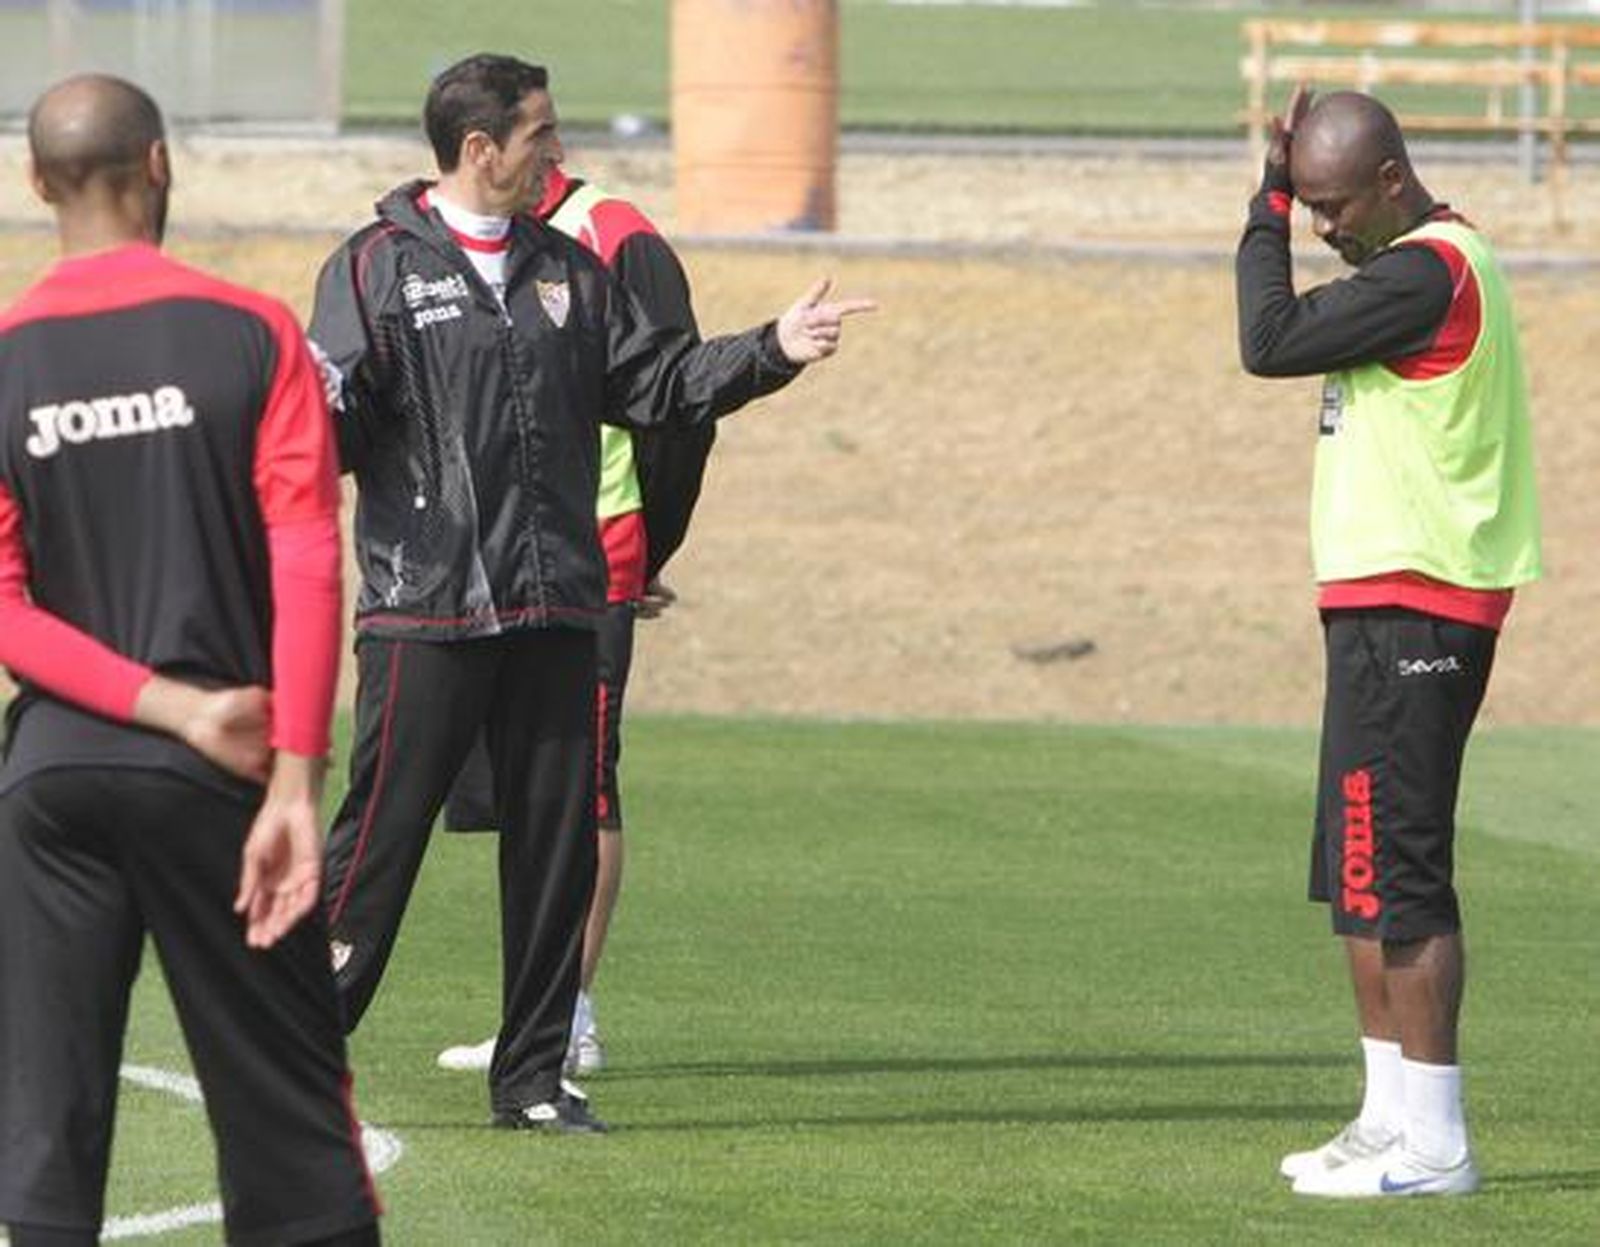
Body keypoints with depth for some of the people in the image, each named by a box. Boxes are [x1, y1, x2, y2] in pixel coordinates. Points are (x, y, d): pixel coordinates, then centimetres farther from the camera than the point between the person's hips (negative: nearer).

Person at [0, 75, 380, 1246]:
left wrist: (177, 708, -6)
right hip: (210, 788, -2)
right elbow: (307, 570, -10)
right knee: (285, 1112, 4)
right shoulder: (252, 336, -4)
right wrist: (295, 783, -11)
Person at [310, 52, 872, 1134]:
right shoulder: (380, 266, -1)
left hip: (555, 614, 6)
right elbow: (335, 425, -6)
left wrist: (773, 351, 6)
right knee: (382, 833, -7)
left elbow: (657, 384, 17)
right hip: (425, 609, -5)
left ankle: (534, 1074, 14)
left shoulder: (568, 272, 16)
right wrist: (322, 413, -28)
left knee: (558, 841, 6)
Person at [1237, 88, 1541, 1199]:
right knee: (1363, 876, 14)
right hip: (1386, 601, 11)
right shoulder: (1434, 261, 16)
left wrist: (1267, 209, -8)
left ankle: (1433, 1143, -11)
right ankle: (1393, 1118, 18)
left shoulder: (1427, 273, -16)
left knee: (1396, 874, -11)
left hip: (1411, 606, -11)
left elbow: (1270, 342, -15)